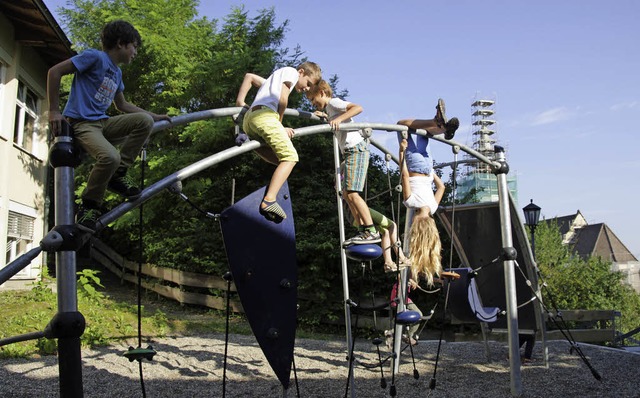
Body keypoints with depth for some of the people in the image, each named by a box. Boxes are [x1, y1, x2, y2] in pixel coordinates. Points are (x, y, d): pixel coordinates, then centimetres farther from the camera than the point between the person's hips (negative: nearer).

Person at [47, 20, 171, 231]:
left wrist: (155, 116, 26)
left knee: (145, 120, -14)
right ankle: (88, 207, -12)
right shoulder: (95, 57, -8)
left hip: (102, 123, 8)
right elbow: (54, 71, -11)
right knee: (110, 157, -34)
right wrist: (54, 111, -13)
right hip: (80, 123, -8)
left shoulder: (117, 72, 18)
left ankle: (118, 174, -6)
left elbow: (122, 105, 29)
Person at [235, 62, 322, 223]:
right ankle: (269, 201, -29)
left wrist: (240, 101, 30)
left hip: (248, 119, 9)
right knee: (290, 157, -12)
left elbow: (249, 76, 40)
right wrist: (279, 122, 8)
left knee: (283, 160, 9)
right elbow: (283, 99, -3)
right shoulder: (291, 71, 12)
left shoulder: (276, 77, 39)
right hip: (264, 115, -9)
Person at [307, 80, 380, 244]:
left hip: (356, 149, -11)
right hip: (350, 152, 11)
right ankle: (363, 231, 10)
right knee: (347, 194, 10)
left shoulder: (333, 102, -3)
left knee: (352, 193, -18)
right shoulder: (329, 110, 24)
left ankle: (372, 232, -20)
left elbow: (358, 108, -18)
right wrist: (325, 116, 33)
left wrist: (339, 118, -27)